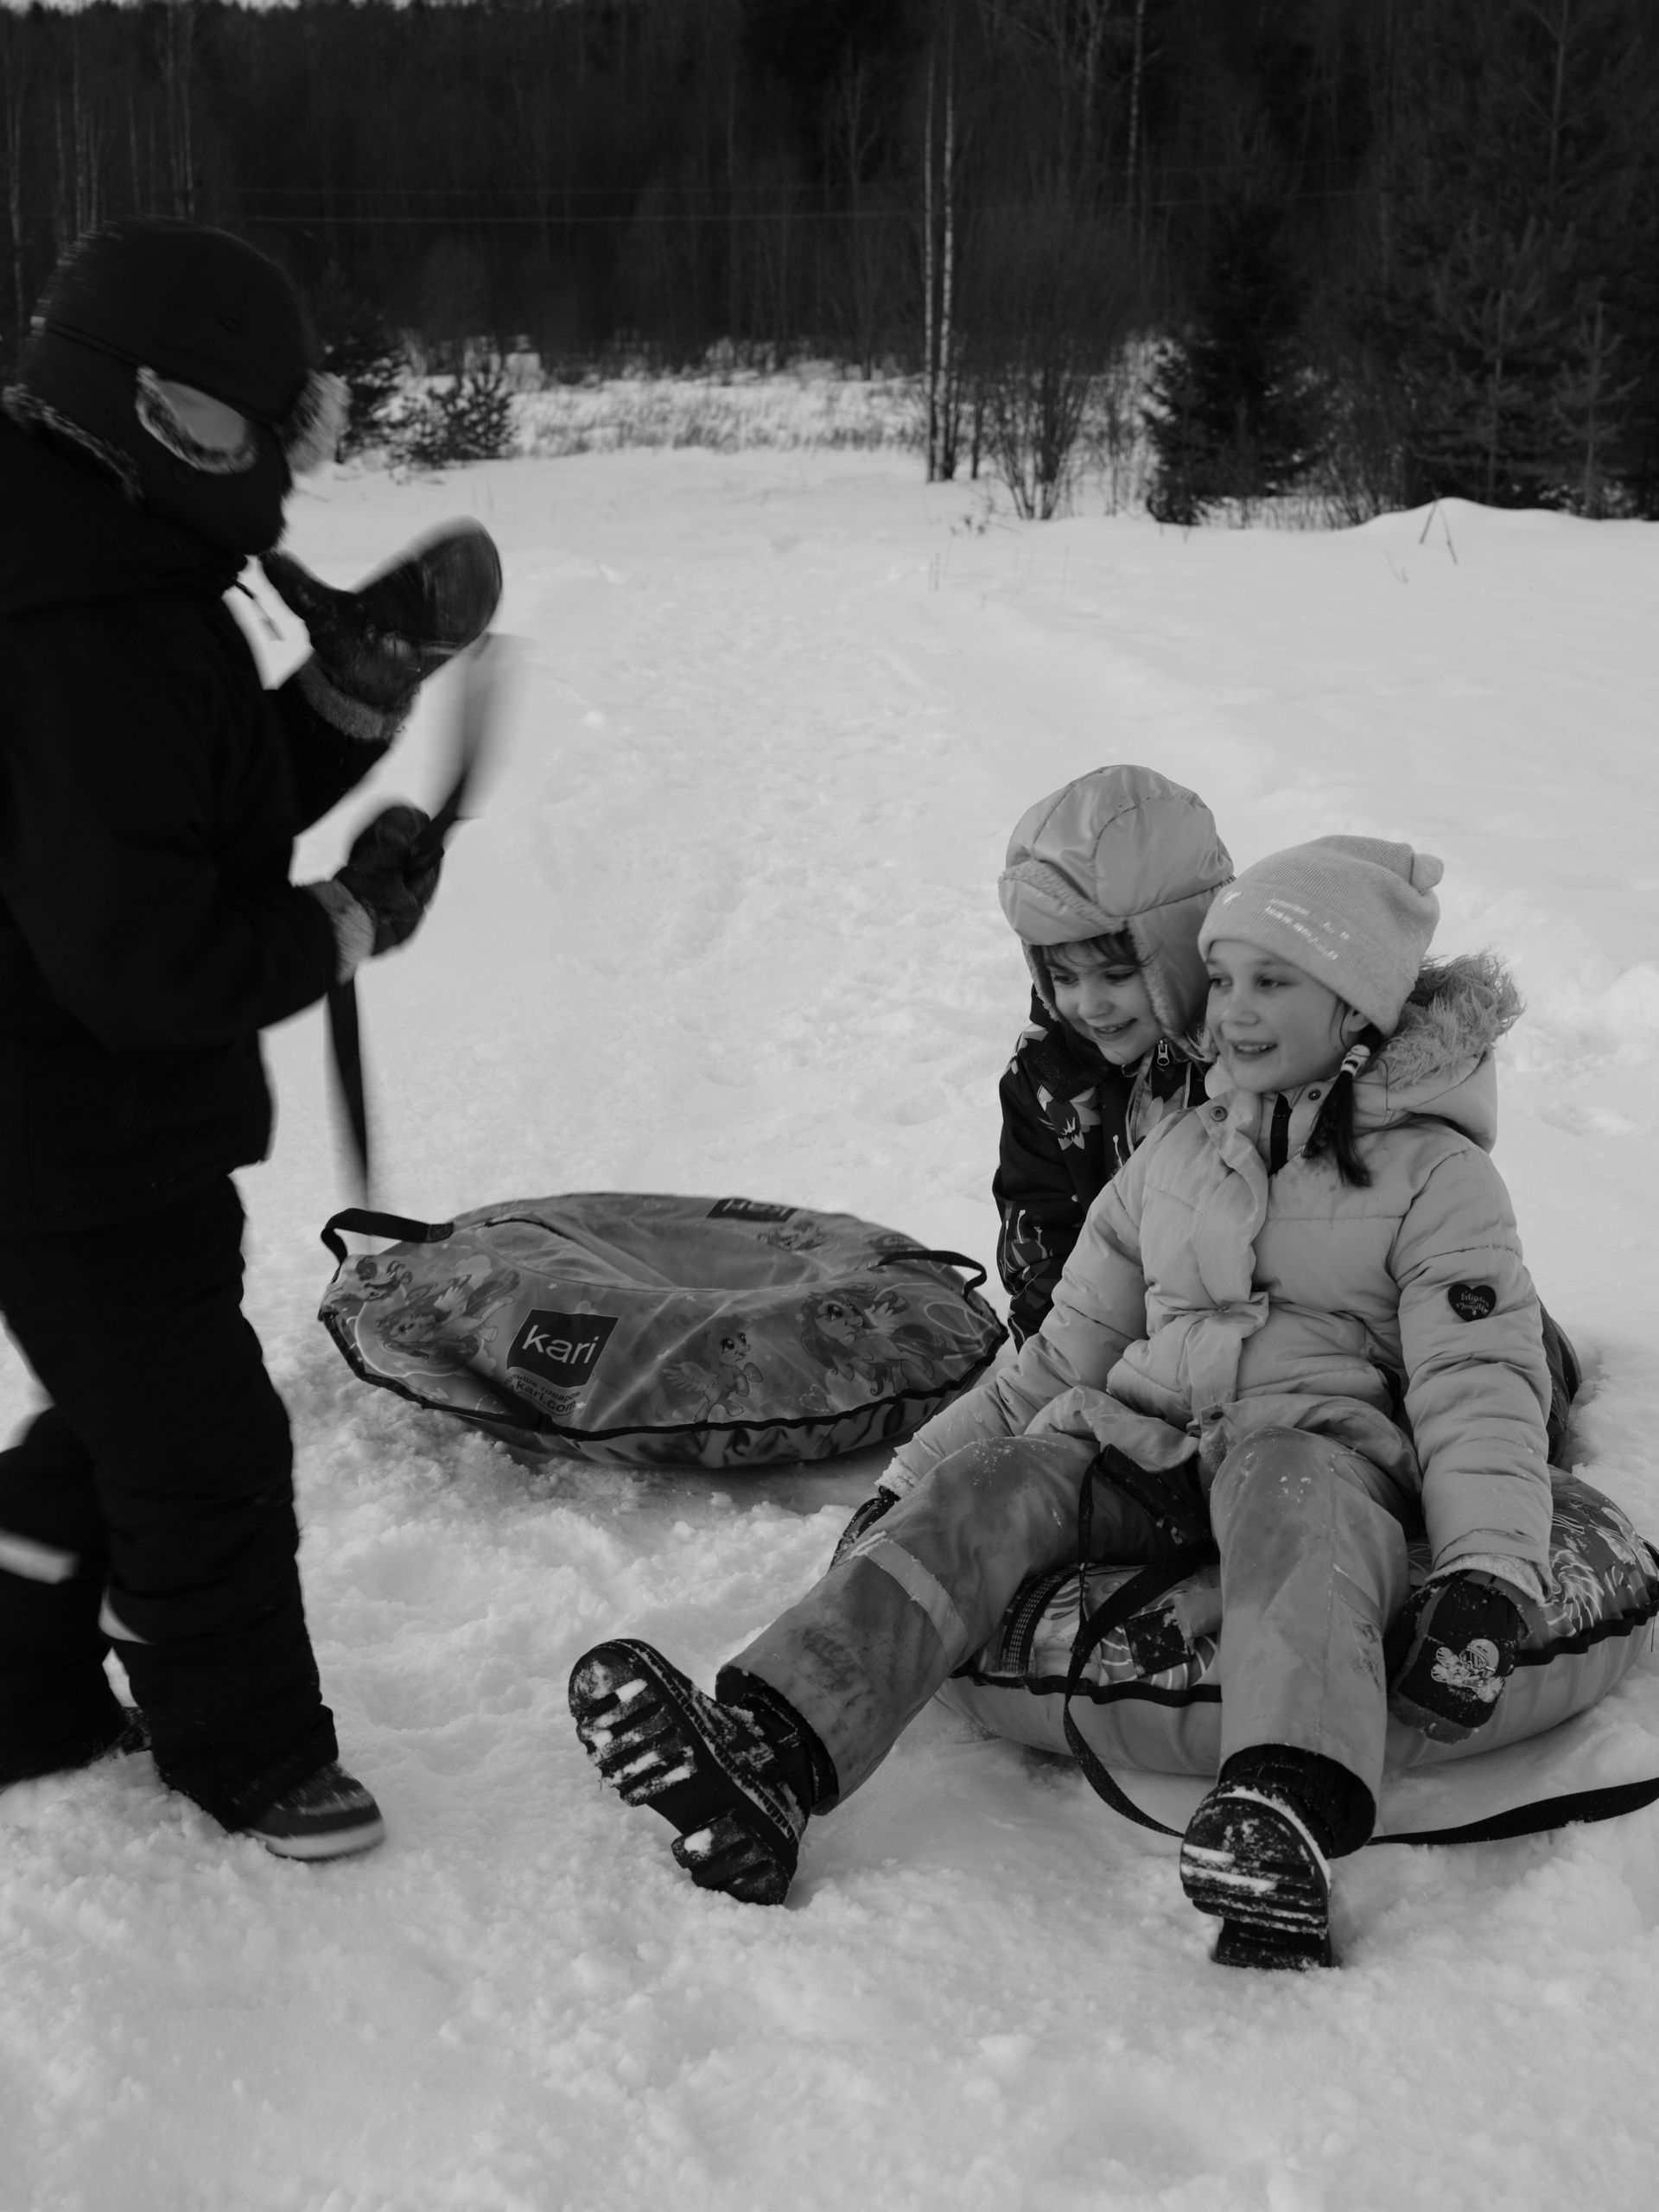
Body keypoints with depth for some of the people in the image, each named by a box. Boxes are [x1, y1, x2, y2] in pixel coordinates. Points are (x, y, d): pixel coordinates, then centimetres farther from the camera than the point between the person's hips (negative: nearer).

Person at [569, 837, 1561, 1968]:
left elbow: (1481, 1386, -5)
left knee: (1285, 1489, -38)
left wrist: (1488, 1580, -21)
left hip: (1325, 1449, -4)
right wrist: (911, 1475, 14)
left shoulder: (1437, 1171, 6)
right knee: (994, 1484, -25)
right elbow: (1067, 1352, 23)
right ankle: (763, 1757, -44)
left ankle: (1286, 1819, -63)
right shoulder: (1176, 1151, 20)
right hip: (1147, 1445, 4)